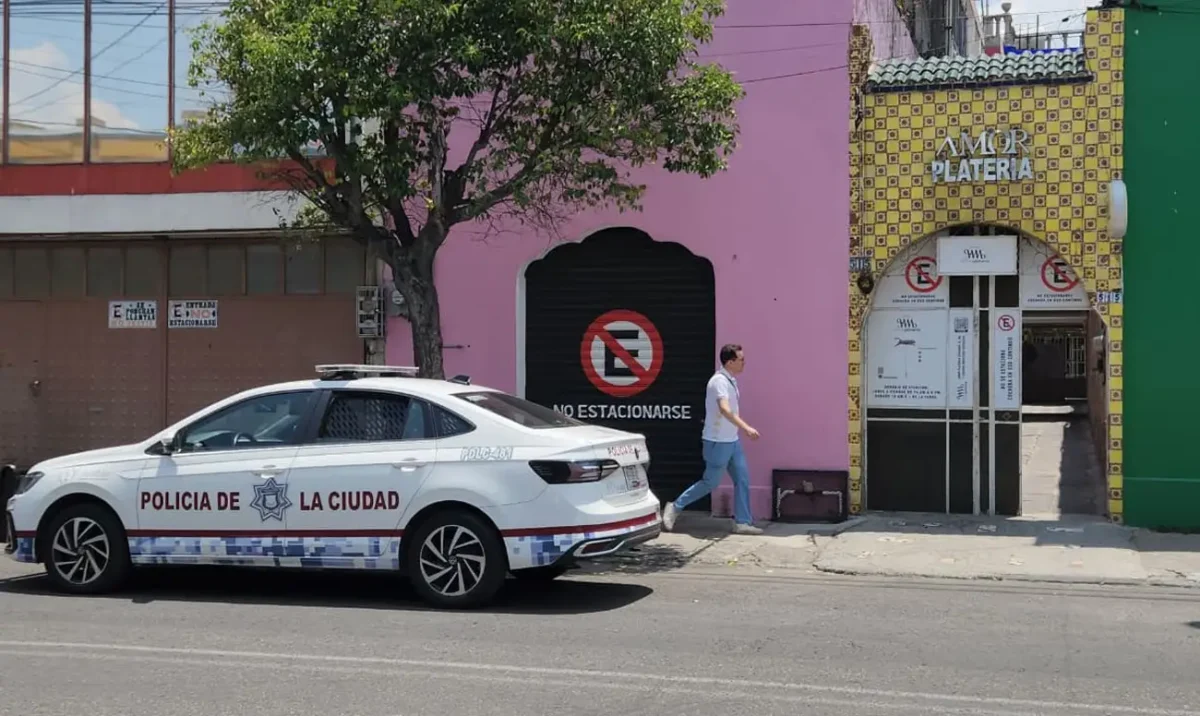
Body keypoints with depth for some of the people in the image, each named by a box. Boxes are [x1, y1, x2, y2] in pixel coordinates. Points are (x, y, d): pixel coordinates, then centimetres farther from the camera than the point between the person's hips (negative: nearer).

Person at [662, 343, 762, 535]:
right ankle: (675, 507, 13)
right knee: (710, 482, 0)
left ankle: (742, 522, 9)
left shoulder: (730, 380, 10)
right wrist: (746, 428, -43)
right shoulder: (719, 381, -21)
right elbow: (725, 409, -35)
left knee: (742, 480, 5)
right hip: (718, 442, -9)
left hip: (732, 441, 9)